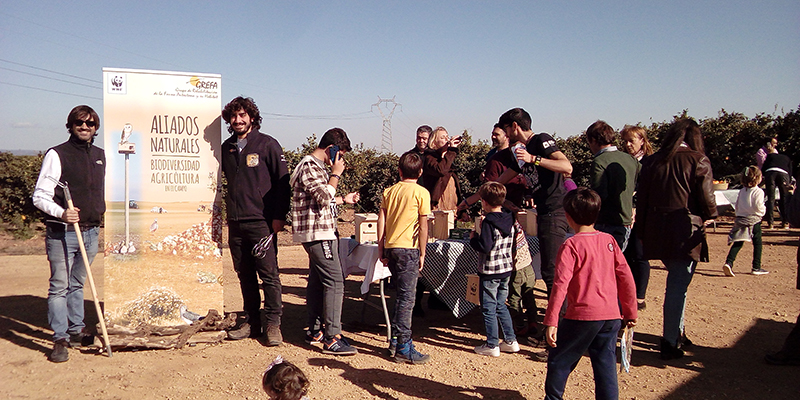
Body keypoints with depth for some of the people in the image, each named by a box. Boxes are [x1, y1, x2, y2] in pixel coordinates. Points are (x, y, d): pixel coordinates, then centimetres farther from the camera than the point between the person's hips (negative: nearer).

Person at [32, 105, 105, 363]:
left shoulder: (101, 156, 12)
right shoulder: (56, 155, -4)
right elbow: (39, 196, -8)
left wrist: (100, 214, 16)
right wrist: (61, 213, -22)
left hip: (91, 231, 5)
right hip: (62, 232, -5)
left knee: (78, 284, 16)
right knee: (59, 286, -2)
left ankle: (77, 331, 26)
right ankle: (60, 339, 5)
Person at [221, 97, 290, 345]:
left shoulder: (267, 144, -1)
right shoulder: (226, 147, 14)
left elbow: (282, 181, -3)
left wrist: (280, 216, -9)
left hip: (261, 222, -5)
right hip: (235, 223, 5)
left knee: (269, 274, -4)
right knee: (245, 275, 10)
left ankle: (273, 324, 3)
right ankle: (252, 323, 19)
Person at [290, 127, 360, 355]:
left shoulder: (317, 166, 19)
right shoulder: (309, 166, -14)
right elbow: (324, 197, -23)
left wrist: (344, 199, 25)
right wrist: (336, 174, -12)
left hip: (321, 232, 11)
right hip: (317, 233, -11)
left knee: (317, 280, 14)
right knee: (334, 281, -13)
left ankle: (315, 330, 22)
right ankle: (332, 338, -12)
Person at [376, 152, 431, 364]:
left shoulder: (389, 191, 11)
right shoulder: (421, 193, -5)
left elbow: (381, 221, 9)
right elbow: (423, 227, -7)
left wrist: (381, 250, 13)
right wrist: (422, 253, 0)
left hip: (390, 247, 6)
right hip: (408, 248, -6)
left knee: (401, 295, 18)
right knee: (407, 297, -3)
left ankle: (395, 340, 22)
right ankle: (403, 348, -1)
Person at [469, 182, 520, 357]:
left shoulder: (489, 222, -18)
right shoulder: (509, 219, 5)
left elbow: (485, 247, -25)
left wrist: (473, 238, -6)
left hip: (490, 271, -8)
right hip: (506, 269, 8)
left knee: (489, 309, 3)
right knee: (501, 306, 19)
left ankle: (492, 345, 9)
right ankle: (511, 341, 23)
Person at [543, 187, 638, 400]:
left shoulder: (571, 246, -11)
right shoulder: (609, 241, 4)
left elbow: (560, 285, -16)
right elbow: (626, 278, 7)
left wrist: (551, 321, -15)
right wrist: (631, 311, 17)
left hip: (582, 316, -5)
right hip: (611, 316, 5)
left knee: (559, 361, 12)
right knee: (606, 365, 12)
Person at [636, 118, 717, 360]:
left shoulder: (651, 161, 8)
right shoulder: (698, 161, -4)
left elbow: (641, 199, 8)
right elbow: (707, 198, -8)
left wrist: (642, 232, 14)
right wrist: (709, 217, 13)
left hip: (656, 231, 5)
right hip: (686, 231, -4)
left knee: (677, 282, 21)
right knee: (678, 286, 0)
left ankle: (676, 332, 29)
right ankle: (670, 343, 3)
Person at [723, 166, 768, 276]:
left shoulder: (741, 191, 9)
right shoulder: (758, 192, -10)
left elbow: (737, 206, 13)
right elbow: (758, 206, -15)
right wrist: (764, 210, 6)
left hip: (740, 219, 5)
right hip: (753, 220, -5)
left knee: (737, 243, 3)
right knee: (757, 243, 8)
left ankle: (729, 262, -14)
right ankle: (756, 268, 13)